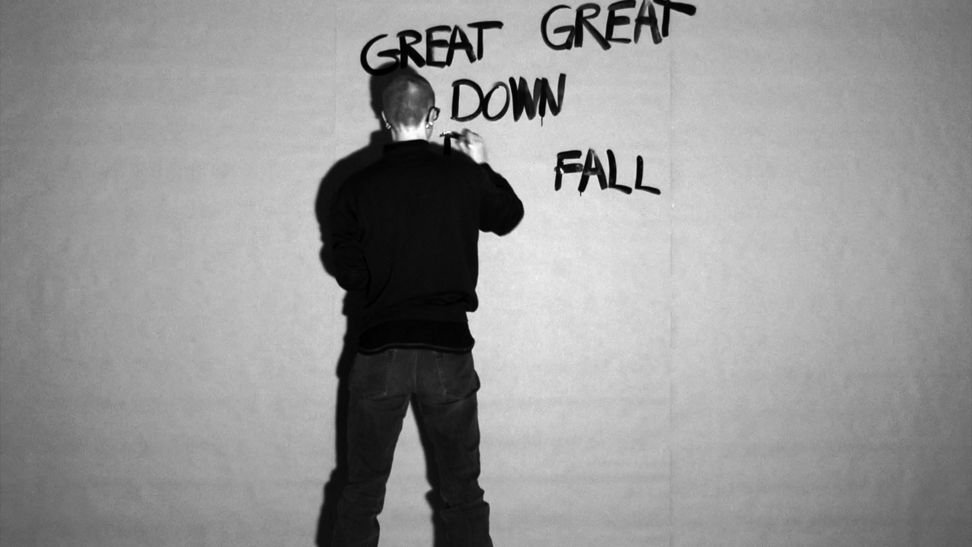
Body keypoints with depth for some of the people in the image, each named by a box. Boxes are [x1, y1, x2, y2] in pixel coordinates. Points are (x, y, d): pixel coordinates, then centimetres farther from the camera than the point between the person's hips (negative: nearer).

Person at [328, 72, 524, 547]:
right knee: (463, 494, 14)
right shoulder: (464, 175, -2)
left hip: (379, 352, 0)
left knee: (361, 493, 12)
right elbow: (509, 216, 17)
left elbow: (349, 274, -1)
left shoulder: (358, 187, -3)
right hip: (448, 351, 0)